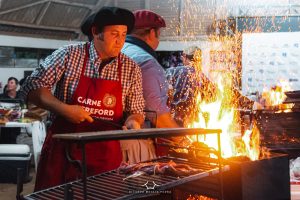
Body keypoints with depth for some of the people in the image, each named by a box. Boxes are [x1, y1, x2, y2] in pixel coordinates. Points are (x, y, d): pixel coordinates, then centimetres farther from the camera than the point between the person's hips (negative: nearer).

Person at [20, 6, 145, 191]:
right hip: (62, 148, -1)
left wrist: (132, 121, -13)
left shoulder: (132, 70, 2)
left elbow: (136, 111, 10)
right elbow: (32, 87, -5)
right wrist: (64, 109, -18)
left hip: (106, 156, 2)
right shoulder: (69, 55, -4)